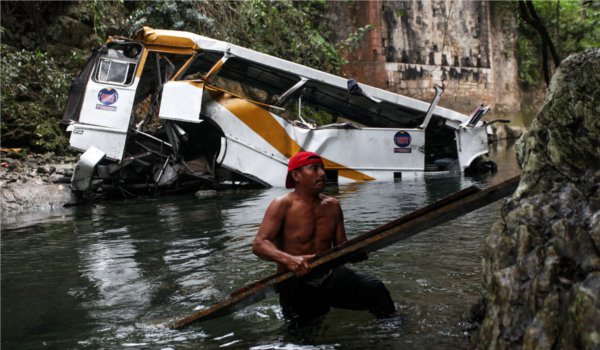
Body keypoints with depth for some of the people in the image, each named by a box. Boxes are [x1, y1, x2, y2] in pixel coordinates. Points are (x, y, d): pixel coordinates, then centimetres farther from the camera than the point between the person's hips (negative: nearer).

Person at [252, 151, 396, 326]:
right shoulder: (282, 205, -10)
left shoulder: (332, 205, 7)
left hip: (330, 275, 4)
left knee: (374, 288, -16)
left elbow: (341, 245, 12)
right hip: (296, 282, -4)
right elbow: (259, 244, -19)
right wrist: (288, 259, -37)